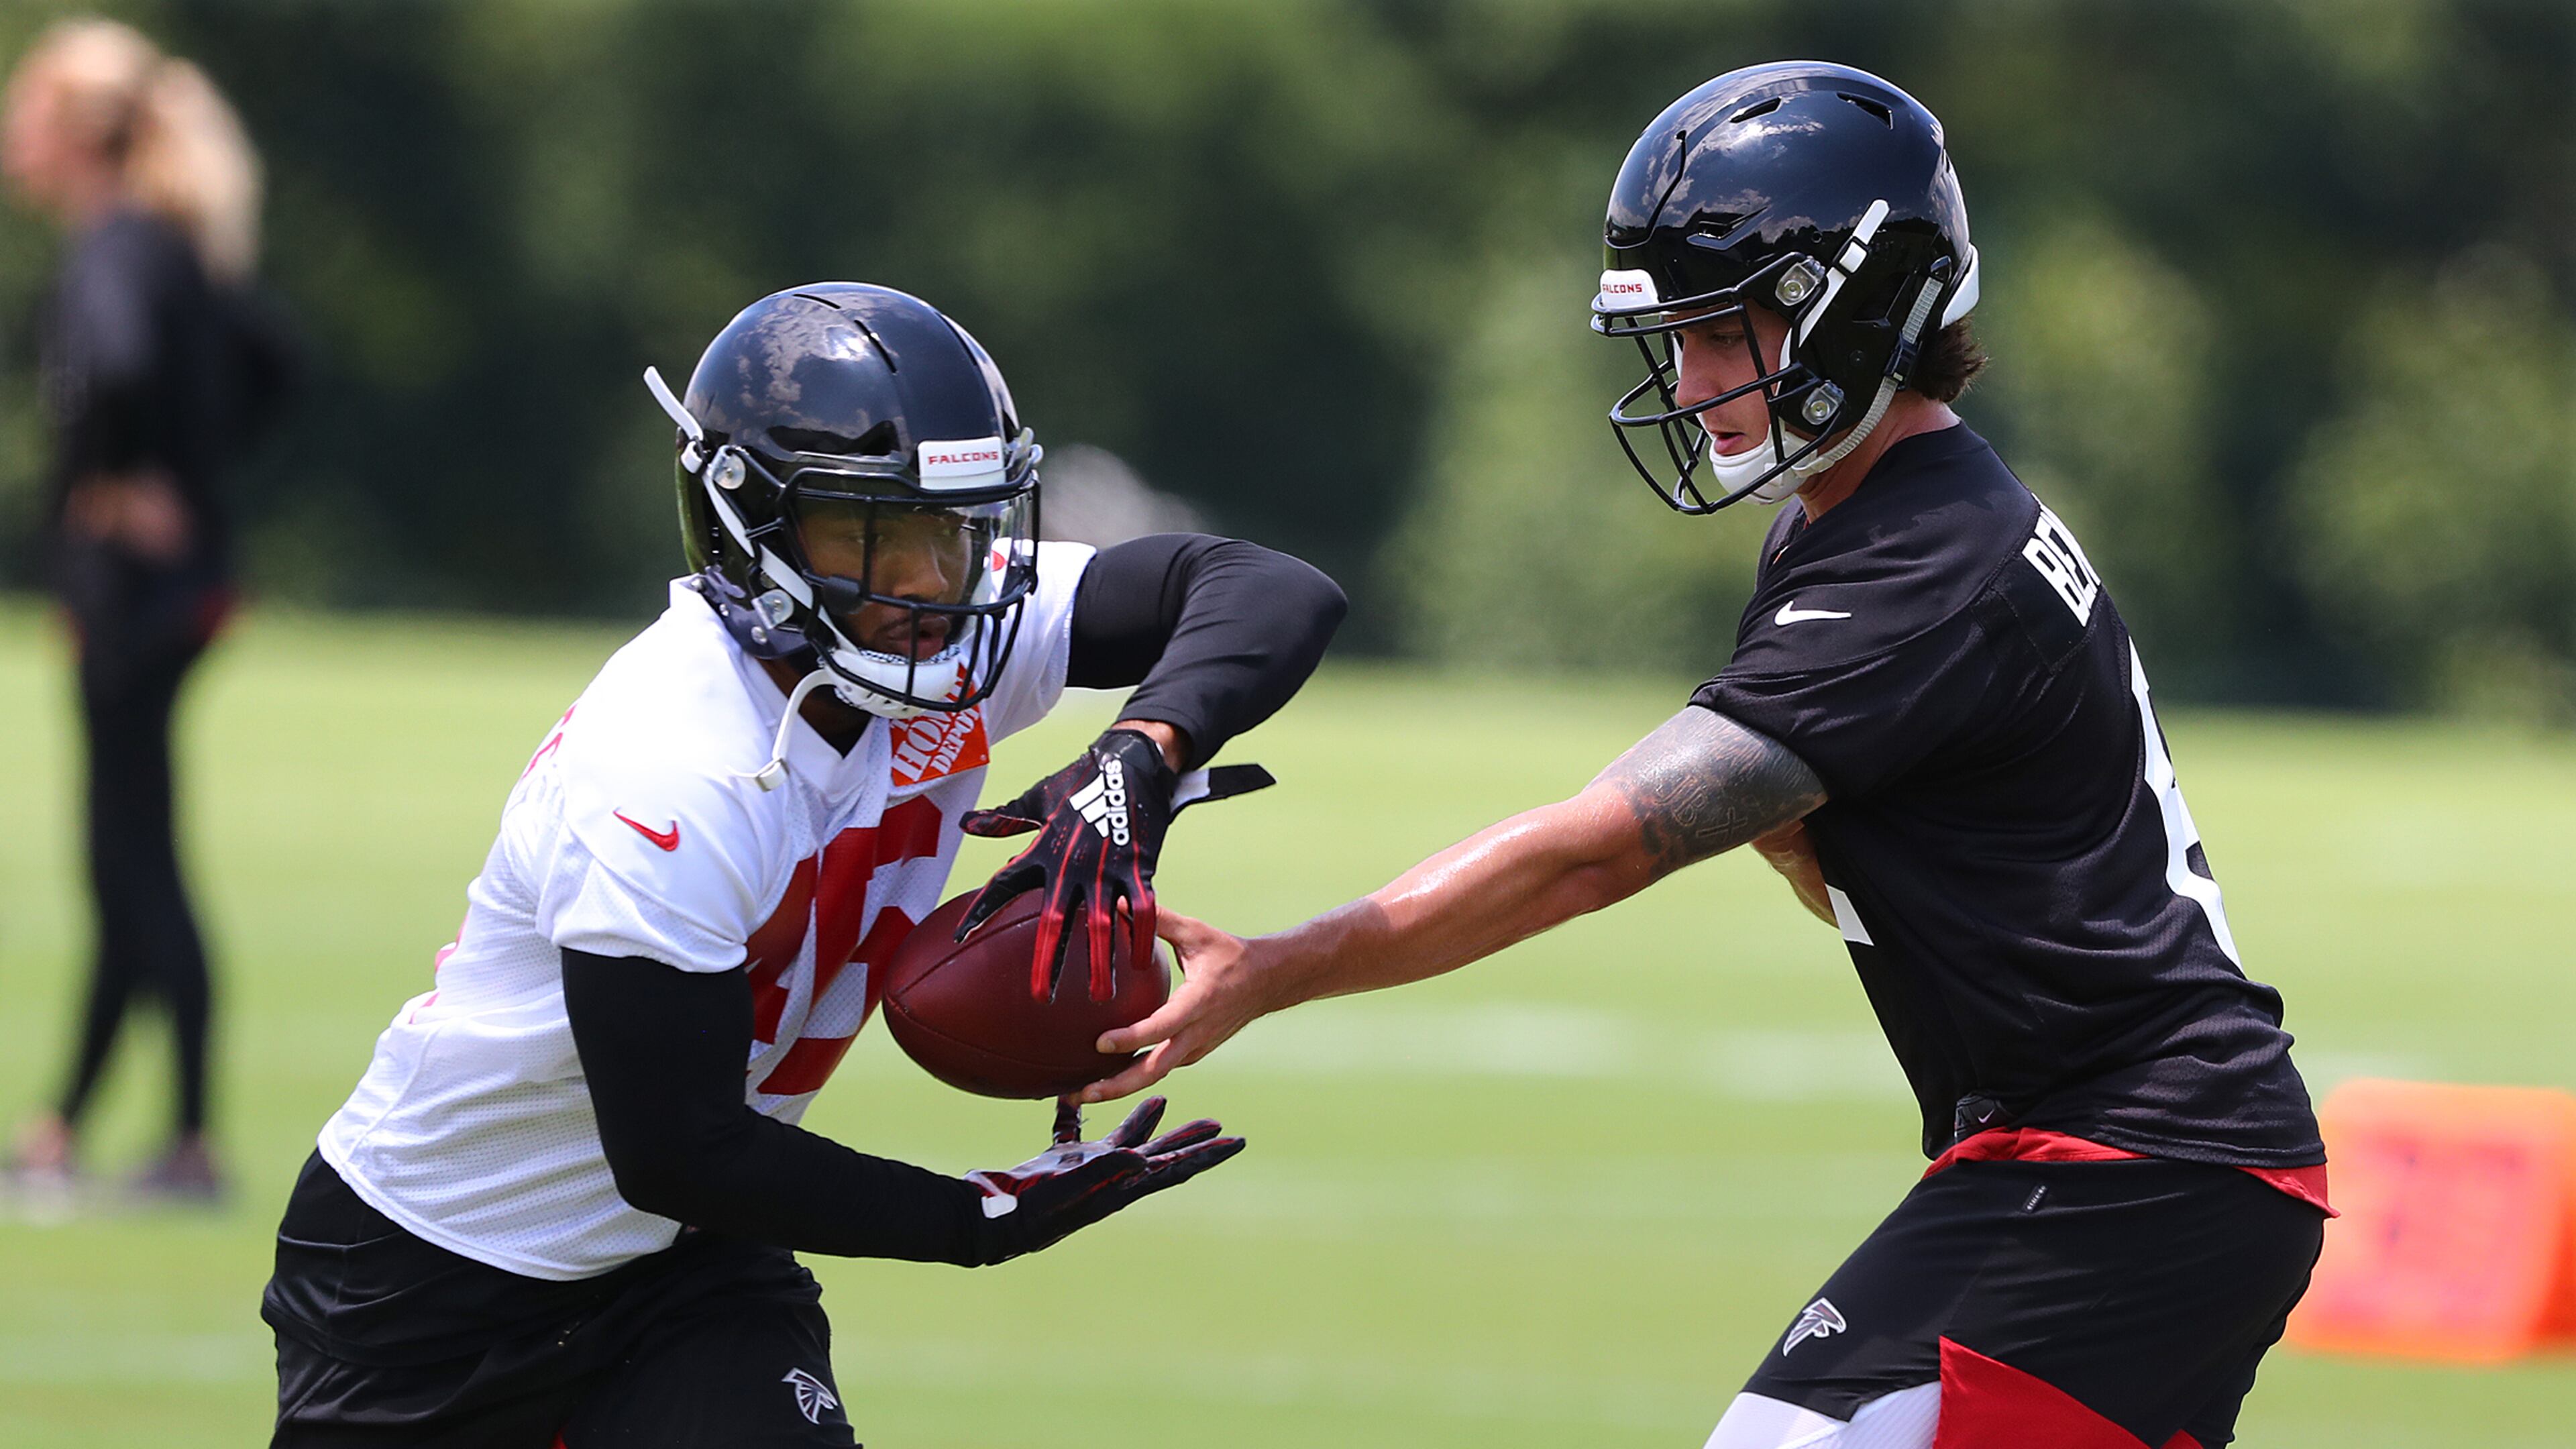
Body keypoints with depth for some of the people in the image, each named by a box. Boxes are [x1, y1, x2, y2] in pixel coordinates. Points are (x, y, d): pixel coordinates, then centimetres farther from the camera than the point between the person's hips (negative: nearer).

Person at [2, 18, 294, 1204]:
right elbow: (259, 364, 26)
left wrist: (116, 479, -22)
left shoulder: (110, 254, -16)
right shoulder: (169, 246, 13)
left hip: (132, 579, -10)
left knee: (141, 862, -5)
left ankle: (194, 1143, -3)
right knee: (125, 864, 14)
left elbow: (116, 366, -37)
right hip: (177, 581, 10)